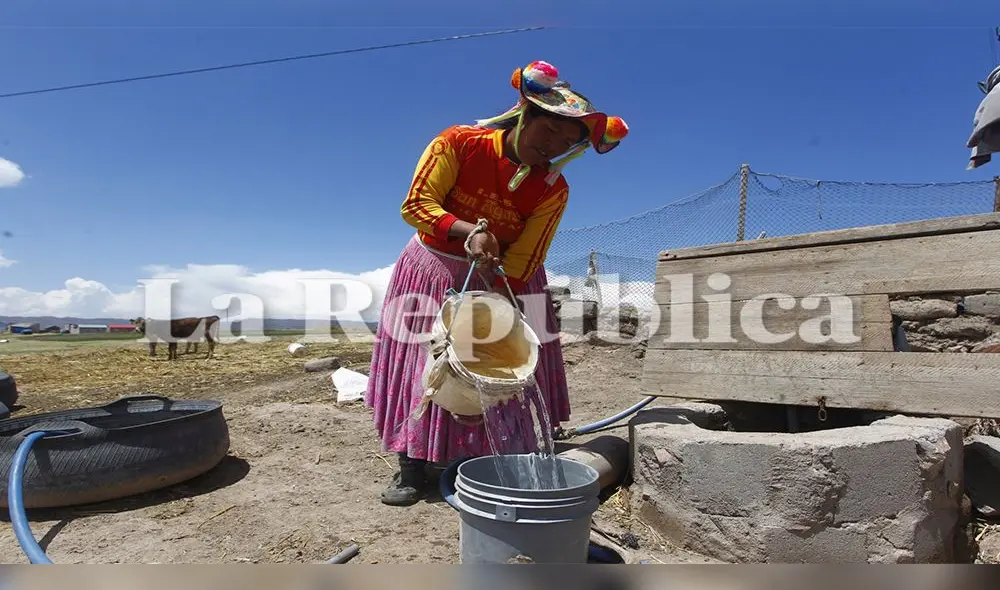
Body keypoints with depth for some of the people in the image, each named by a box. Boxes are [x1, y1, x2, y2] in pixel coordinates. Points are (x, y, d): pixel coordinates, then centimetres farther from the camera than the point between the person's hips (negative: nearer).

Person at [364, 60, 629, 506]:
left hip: (504, 279, 1)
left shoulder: (552, 190, -14)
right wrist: (467, 230, -38)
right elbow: (416, 204, -22)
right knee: (418, 365, 0)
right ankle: (411, 469, 13)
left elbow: (520, 263, -15)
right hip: (435, 270, -1)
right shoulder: (458, 144, -18)